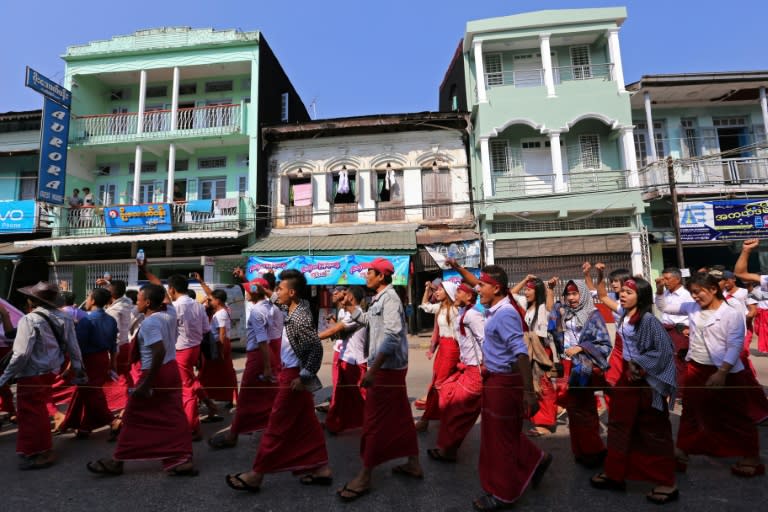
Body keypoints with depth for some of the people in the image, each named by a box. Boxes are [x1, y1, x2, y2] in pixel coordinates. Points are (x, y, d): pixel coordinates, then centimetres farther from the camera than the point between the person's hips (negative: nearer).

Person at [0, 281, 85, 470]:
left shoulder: (30, 320, -18)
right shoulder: (64, 318, 1)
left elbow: (21, 354, -21)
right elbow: (73, 348, 5)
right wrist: (78, 369, 16)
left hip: (31, 376, -7)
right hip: (51, 372, 7)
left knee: (30, 414, 8)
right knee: (39, 411, 25)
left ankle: (38, 454, 19)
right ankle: (43, 449, 37)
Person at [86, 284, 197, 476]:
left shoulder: (149, 323, -20)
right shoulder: (170, 311, 0)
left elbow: (160, 352, -30)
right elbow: (160, 294, 23)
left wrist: (147, 383, -25)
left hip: (155, 373, -8)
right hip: (172, 370, 8)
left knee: (134, 418, 11)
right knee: (173, 417, 11)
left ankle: (117, 461, 26)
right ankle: (183, 460, 13)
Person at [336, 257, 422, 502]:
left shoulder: (389, 298, -18)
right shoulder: (380, 298, 11)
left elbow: (392, 336, -27)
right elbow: (367, 320, 23)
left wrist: (372, 370, -29)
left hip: (387, 369, -10)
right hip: (390, 368, 10)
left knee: (374, 422, 0)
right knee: (400, 417, 17)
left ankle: (364, 477, 13)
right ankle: (413, 464, 31)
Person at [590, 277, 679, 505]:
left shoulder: (648, 319, -18)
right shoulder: (624, 314, 4)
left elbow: (664, 350, -19)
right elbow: (603, 297, 19)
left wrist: (641, 367, -17)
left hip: (647, 379, -8)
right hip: (628, 374, 8)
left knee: (654, 430, 4)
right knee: (619, 424, 14)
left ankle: (667, 484, 20)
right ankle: (615, 474, 26)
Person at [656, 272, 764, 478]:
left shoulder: (732, 314, -13)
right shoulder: (692, 308, 1)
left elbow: (735, 346, -16)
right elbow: (664, 307, 10)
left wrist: (721, 373, -21)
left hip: (726, 372, -5)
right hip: (696, 369, 5)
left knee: (736, 417, 10)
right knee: (691, 412, 14)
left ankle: (752, 458, 28)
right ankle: (682, 453, 26)